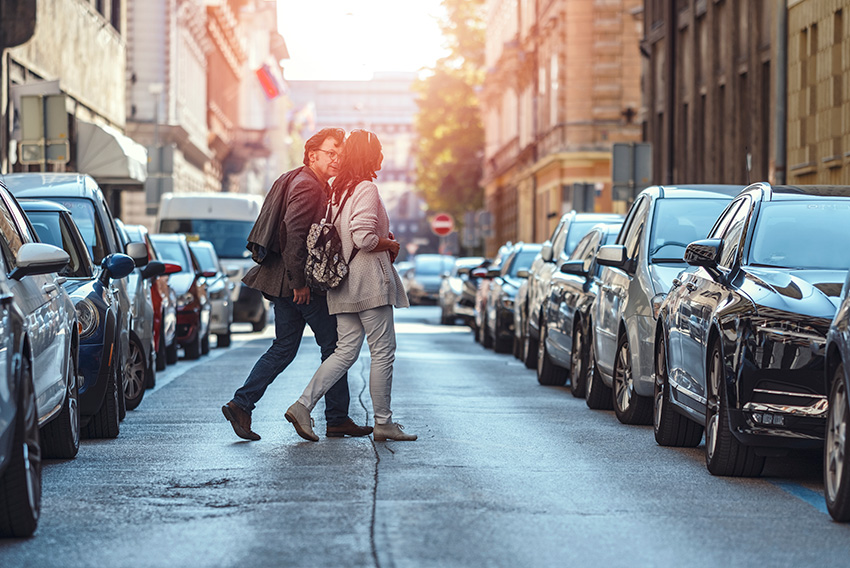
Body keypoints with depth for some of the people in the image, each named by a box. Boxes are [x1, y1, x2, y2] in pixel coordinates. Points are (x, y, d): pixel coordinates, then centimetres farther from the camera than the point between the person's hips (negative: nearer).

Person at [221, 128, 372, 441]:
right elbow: (294, 233, -24)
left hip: (287, 282, 10)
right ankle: (337, 419, 5)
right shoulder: (307, 186, -14)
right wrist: (299, 282, -24)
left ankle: (241, 405, 4)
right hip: (303, 284, -10)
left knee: (284, 348, 10)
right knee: (334, 346, 0)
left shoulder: (318, 187, 19)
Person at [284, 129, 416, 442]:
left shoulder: (339, 190, 15)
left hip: (344, 281, 9)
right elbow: (364, 238, -22)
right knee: (383, 351, -1)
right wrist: (390, 245, -5)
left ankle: (303, 405, -2)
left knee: (346, 351, 9)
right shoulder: (366, 189, -13)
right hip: (369, 279, -9)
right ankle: (383, 422, 3)